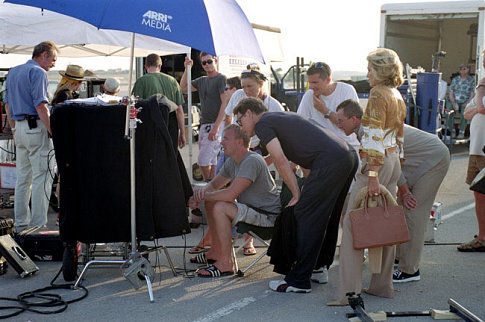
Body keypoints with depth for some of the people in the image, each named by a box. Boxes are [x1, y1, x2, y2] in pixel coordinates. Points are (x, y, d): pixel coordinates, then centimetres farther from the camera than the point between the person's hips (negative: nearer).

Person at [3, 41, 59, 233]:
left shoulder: (13, 72, 18)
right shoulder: (38, 72, -10)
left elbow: (7, 103, 20)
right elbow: (40, 105, -18)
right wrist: (52, 131, -16)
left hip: (19, 129, 9)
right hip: (36, 127, -9)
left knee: (23, 177, 14)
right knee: (42, 177, -5)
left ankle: (21, 223, 19)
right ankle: (38, 225, -4)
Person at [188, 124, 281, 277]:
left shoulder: (252, 161, -24)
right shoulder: (231, 162, 8)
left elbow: (231, 194, -30)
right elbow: (213, 185, 17)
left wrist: (203, 196, -16)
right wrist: (200, 193, -6)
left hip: (268, 215, -10)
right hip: (251, 208, 10)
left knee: (220, 208, -25)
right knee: (211, 203, 12)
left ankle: (226, 263, -19)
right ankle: (216, 251, 20)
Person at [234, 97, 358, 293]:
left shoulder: (262, 124, 4)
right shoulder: (283, 116, 32)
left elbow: (281, 161, -6)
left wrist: (297, 194, -3)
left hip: (330, 162, -9)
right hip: (350, 155, 10)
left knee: (306, 216, -5)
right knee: (327, 218, 18)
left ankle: (299, 281, -3)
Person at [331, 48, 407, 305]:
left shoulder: (378, 94, -11)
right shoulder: (397, 97, 16)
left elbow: (375, 137, -18)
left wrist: (373, 175, -22)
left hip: (376, 162, -9)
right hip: (394, 162, 9)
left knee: (353, 223, -9)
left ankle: (349, 292, -11)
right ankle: (382, 285, 20)